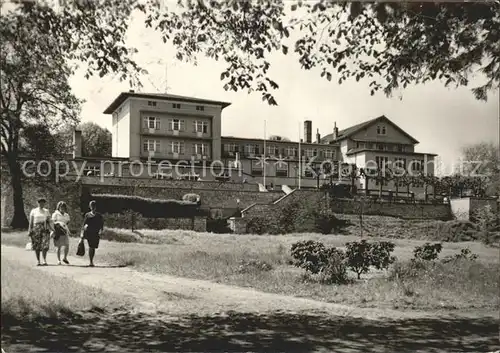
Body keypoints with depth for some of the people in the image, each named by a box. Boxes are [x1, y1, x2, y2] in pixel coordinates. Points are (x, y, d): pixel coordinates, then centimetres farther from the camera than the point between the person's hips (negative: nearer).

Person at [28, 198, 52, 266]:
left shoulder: (46, 211, 11)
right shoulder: (33, 211, 7)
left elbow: (48, 222, 9)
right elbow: (31, 222, 5)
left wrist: (52, 229, -5)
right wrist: (29, 230, -5)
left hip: (45, 230, 0)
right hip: (36, 229, 0)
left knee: (45, 245, -12)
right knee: (37, 246, 1)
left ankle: (44, 261, -14)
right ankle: (38, 261, 9)